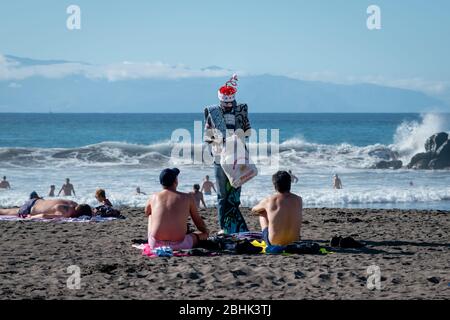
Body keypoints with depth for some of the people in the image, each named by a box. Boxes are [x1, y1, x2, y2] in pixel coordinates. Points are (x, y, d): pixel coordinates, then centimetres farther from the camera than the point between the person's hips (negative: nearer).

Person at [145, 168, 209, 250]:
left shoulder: (153, 198, 5)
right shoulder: (188, 198, 1)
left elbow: (147, 213, 29)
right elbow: (198, 221, 15)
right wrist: (205, 232, 36)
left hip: (155, 244, -1)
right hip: (178, 245, 1)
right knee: (203, 234, 28)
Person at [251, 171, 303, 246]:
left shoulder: (268, 201, -11)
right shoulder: (298, 200, -4)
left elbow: (254, 210, 13)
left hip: (274, 242, -3)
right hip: (294, 242, 3)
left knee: (262, 215, 24)